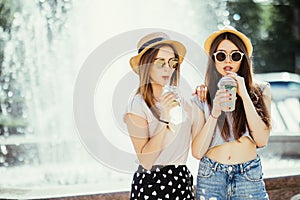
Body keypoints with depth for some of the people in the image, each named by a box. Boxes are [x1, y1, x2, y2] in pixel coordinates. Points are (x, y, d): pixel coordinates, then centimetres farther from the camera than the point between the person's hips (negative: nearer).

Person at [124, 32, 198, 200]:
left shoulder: (183, 102, 6)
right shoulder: (138, 105, -10)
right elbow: (145, 160, -16)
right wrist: (164, 118, -21)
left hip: (182, 179, 5)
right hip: (151, 183, -5)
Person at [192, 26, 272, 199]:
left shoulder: (260, 90, 3)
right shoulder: (202, 96, 2)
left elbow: (262, 140, -9)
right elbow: (197, 152, -5)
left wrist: (244, 96, -12)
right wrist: (215, 113, -16)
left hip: (249, 178, 0)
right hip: (210, 177, 0)